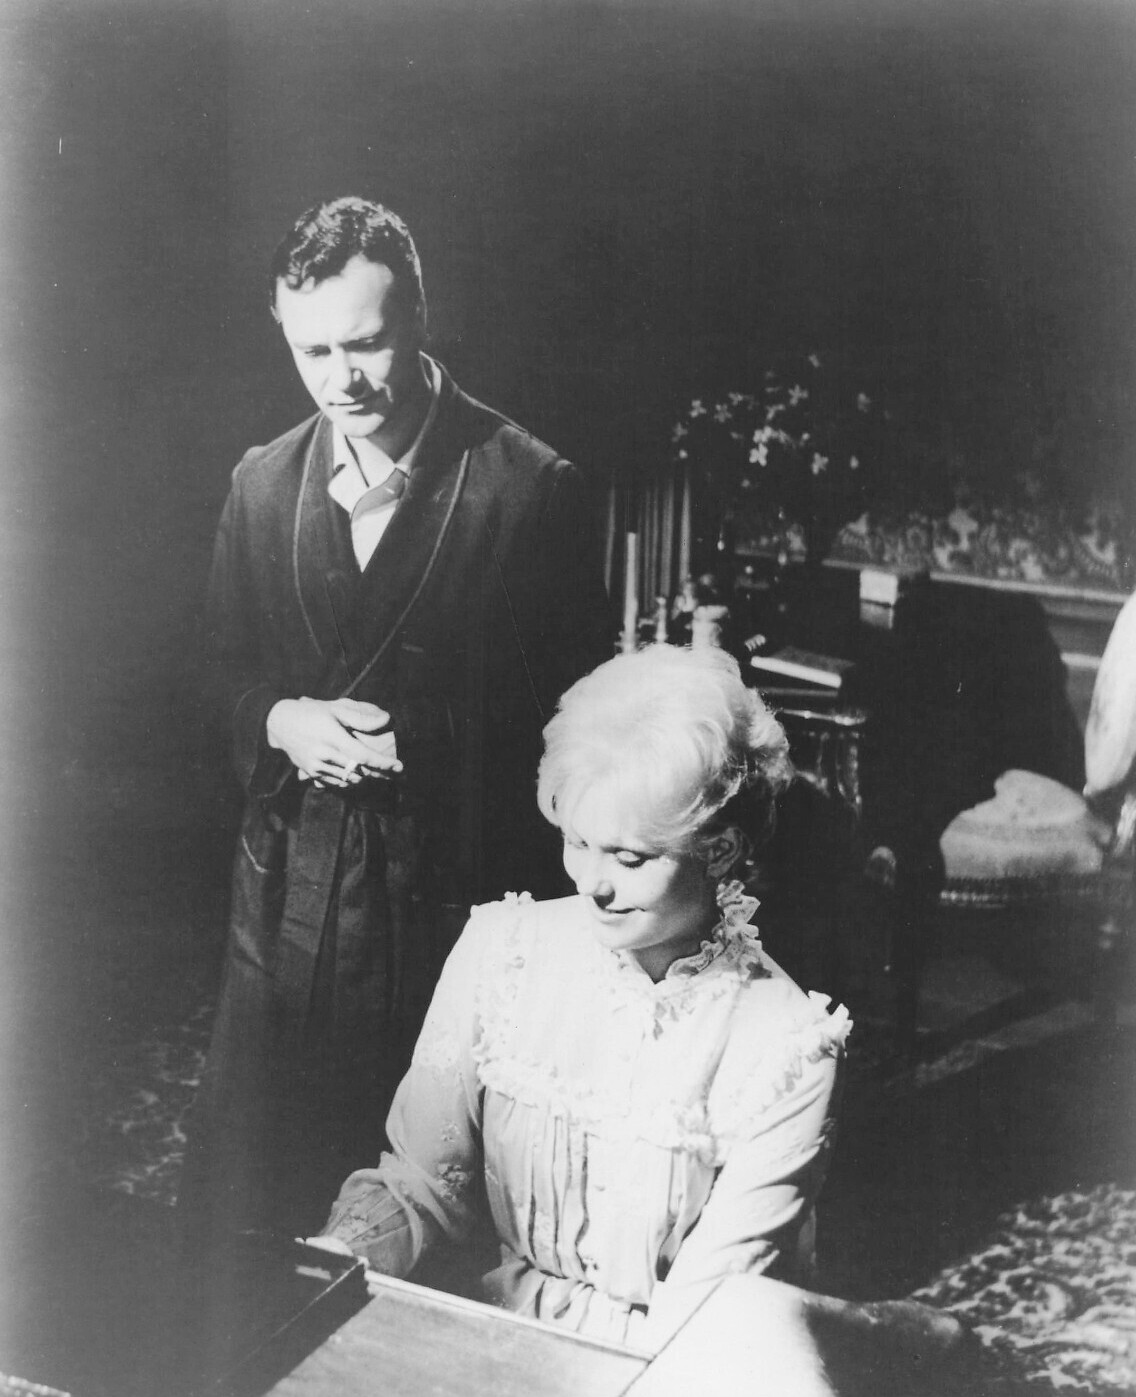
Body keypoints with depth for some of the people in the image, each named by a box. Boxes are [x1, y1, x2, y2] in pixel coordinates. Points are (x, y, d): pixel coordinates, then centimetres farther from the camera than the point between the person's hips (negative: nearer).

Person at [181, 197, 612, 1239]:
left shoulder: (531, 487, -9)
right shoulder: (262, 484, 6)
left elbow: (576, 701, -6)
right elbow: (226, 670, 15)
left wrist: (422, 744, -14)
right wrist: (282, 721, -5)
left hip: (461, 883, -4)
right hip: (294, 876, 4)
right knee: (258, 1177, 11)